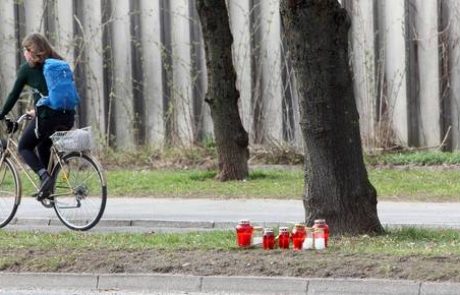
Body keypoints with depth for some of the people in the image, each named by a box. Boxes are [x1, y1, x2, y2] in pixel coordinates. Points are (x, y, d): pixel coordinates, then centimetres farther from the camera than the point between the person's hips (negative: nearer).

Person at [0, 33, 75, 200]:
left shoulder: (27, 68, 4)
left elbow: (14, 95, 7)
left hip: (46, 117, -6)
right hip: (67, 116, 6)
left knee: (24, 147, 13)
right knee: (43, 146, 29)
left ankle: (44, 176, -11)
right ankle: (48, 187, 22)